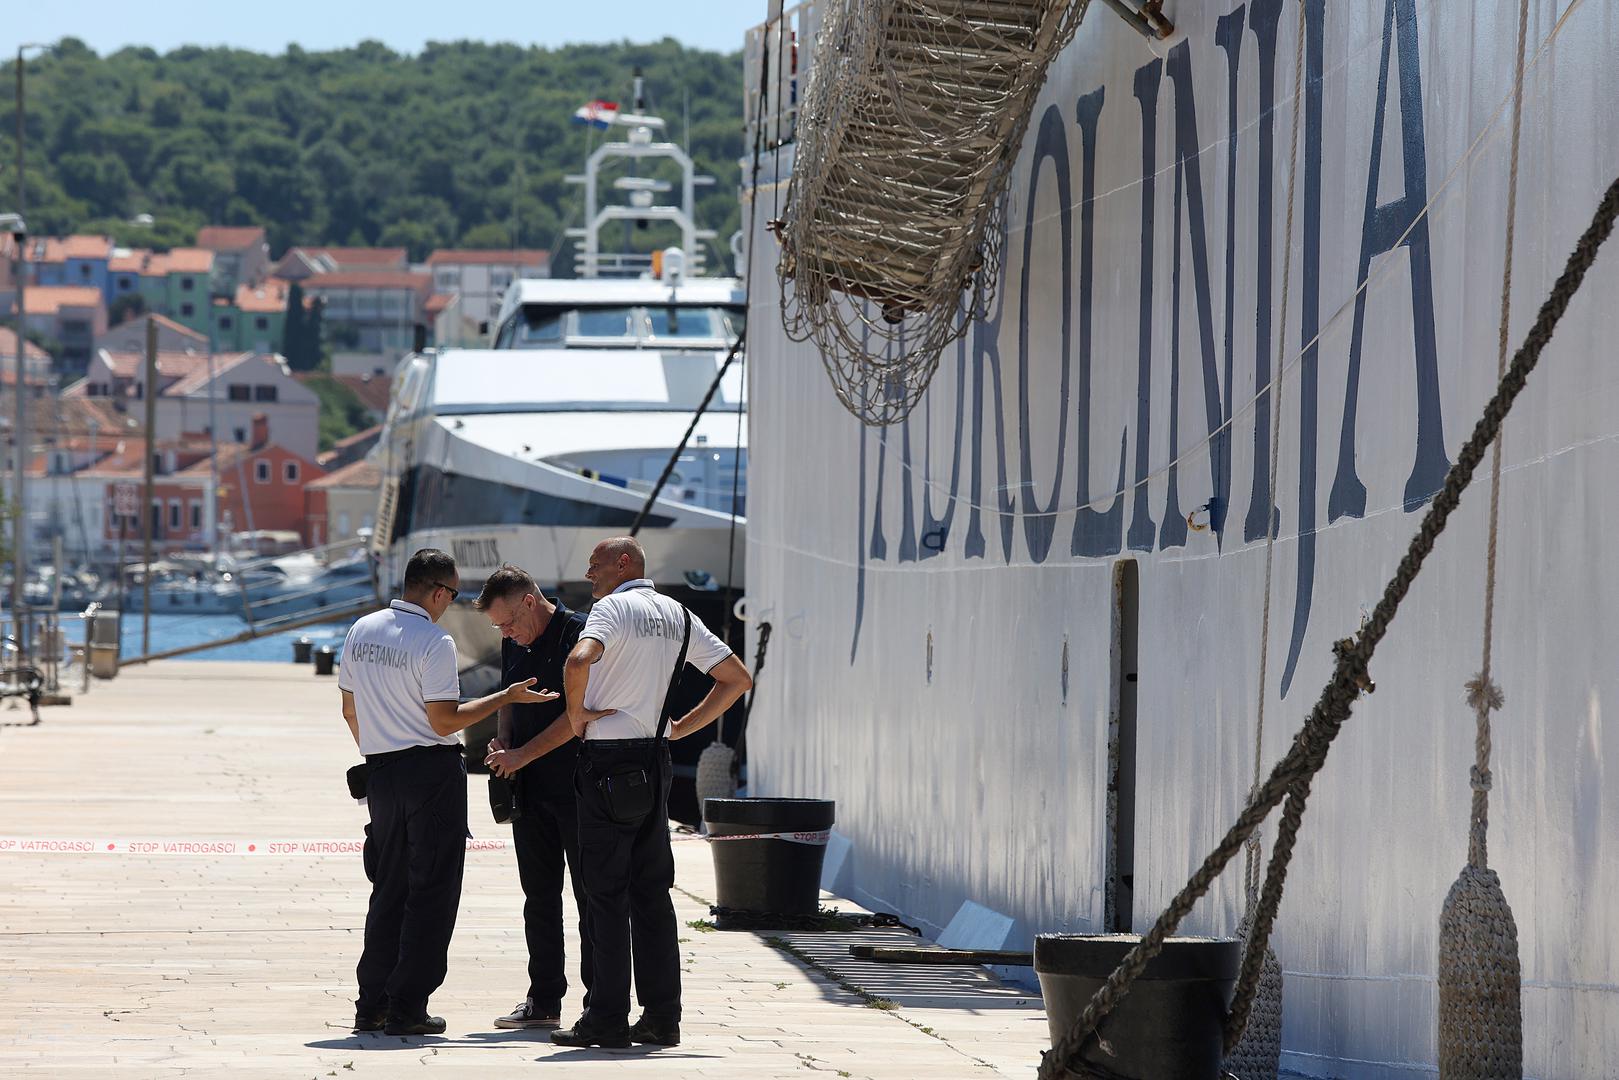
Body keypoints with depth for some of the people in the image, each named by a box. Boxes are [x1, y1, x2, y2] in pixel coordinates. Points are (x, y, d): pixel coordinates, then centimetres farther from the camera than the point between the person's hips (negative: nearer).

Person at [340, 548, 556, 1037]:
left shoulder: (362, 631, 6)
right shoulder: (435, 642, -15)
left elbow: (350, 709, 14)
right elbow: (444, 722, -16)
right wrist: (507, 698, -8)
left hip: (381, 771, 7)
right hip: (432, 771, -7)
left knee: (389, 887, 15)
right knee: (431, 890, 0)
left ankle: (372, 1005, 13)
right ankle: (407, 1009, -3)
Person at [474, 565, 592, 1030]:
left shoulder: (578, 634, -12)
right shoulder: (514, 644, 12)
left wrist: (522, 755, -16)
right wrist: (503, 743, 2)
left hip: (576, 786, -7)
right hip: (530, 787, 7)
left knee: (590, 895, -2)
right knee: (539, 895, 9)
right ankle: (544, 1000, 13)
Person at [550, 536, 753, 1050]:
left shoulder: (613, 608, -8)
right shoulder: (678, 615, 14)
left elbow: (579, 661, -28)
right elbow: (737, 678, 17)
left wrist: (577, 713, -11)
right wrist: (682, 727, 15)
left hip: (609, 761, -7)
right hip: (656, 758, 7)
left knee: (606, 892, -5)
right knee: (652, 892, 9)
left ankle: (607, 1019, -6)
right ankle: (662, 1017, 8)